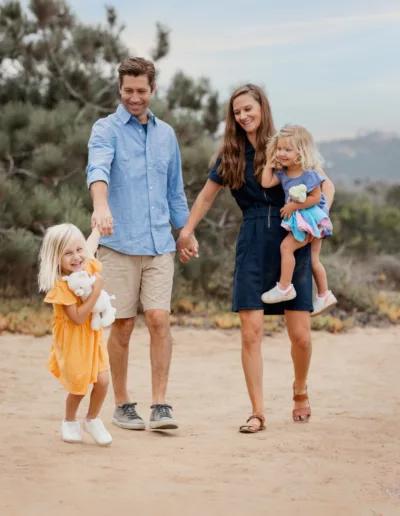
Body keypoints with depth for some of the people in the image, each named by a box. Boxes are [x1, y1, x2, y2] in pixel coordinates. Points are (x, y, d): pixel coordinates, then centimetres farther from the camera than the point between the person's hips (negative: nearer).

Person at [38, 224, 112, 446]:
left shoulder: (89, 266, -10)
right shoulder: (60, 286, -27)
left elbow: (92, 243, 12)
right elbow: (78, 317, -29)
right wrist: (96, 291, -33)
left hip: (92, 336, 5)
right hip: (71, 341, -5)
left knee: (102, 380, -6)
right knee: (78, 387, 3)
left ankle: (92, 419, 18)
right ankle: (69, 422, 32)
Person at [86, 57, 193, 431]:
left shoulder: (166, 134, 13)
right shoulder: (106, 129, -3)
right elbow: (98, 168, -24)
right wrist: (101, 205, -43)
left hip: (159, 244, 3)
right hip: (119, 244, -3)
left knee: (159, 320, -7)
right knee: (123, 325, 2)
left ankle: (160, 405, -3)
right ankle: (121, 405, 15)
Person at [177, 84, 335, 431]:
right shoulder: (231, 156, 10)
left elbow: (325, 184, 5)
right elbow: (207, 196, 22)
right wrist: (187, 231, 19)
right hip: (253, 246, 2)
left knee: (300, 335, -2)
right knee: (251, 333, -7)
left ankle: (300, 391, 28)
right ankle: (258, 413, 1)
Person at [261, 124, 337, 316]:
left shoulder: (309, 175, -21)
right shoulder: (282, 173, 2)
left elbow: (315, 197, -21)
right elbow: (266, 183, -6)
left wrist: (294, 205, -23)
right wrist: (269, 163, -4)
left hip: (311, 219, -9)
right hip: (298, 220, 9)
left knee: (286, 246, -19)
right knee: (314, 259, 16)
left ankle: (284, 287, -11)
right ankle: (324, 295, 27)